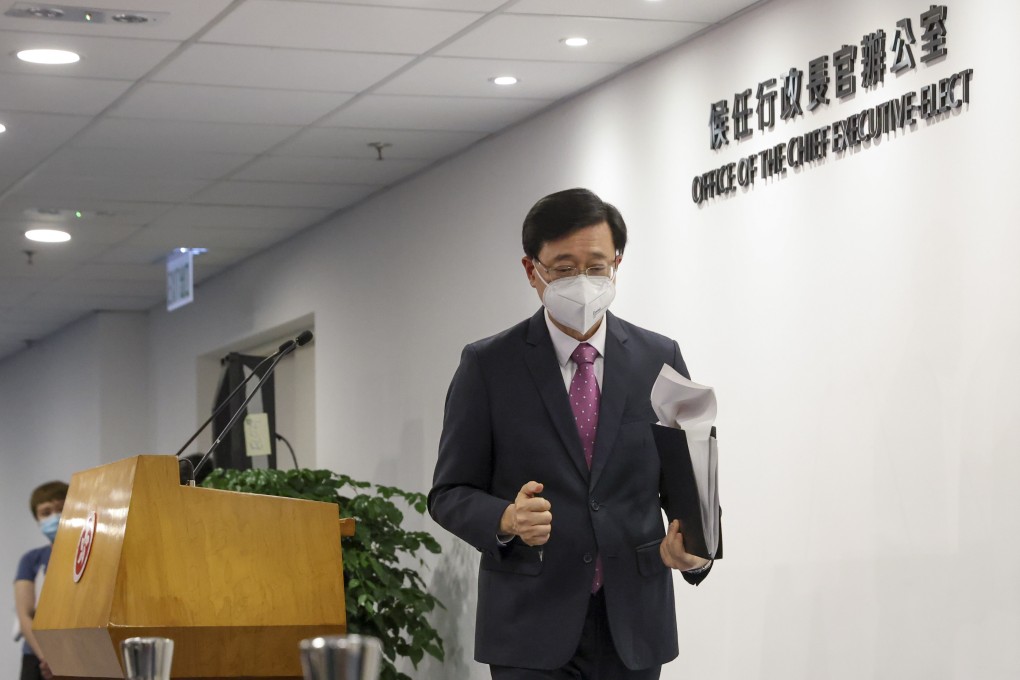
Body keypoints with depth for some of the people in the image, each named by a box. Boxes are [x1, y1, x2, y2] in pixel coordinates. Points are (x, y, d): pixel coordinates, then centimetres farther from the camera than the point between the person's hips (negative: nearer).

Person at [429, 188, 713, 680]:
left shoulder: (659, 359, 4)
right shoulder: (488, 366, -1)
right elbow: (450, 493, 0)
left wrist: (690, 547, -15)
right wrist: (506, 519, -21)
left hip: (633, 625, 2)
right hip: (532, 627, -2)